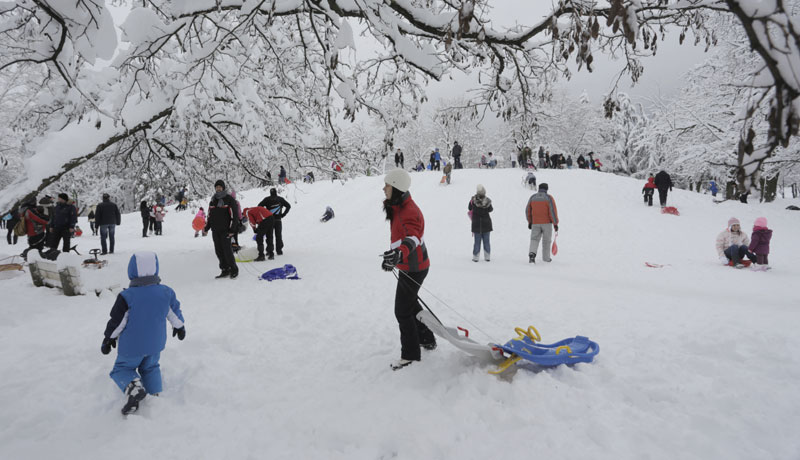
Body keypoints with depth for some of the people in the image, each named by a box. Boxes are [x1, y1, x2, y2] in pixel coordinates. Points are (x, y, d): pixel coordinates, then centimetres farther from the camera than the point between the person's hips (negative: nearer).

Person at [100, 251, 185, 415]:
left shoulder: (126, 296, -19)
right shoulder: (166, 292, -9)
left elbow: (116, 322, -11)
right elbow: (175, 312, 4)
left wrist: (108, 339, 6)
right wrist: (180, 327, 23)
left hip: (131, 346, -3)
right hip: (155, 344, 4)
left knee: (122, 368, 15)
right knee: (150, 368, 25)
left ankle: (134, 387, -12)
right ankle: (155, 394, 17)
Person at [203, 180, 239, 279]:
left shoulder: (229, 199, -4)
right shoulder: (213, 200, 15)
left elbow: (234, 215, -8)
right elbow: (210, 216, 23)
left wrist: (232, 229, -14)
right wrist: (206, 228, 18)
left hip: (225, 231, -6)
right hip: (215, 231, 6)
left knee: (227, 250, -9)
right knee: (219, 252, 6)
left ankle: (234, 270, 4)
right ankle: (225, 270, 15)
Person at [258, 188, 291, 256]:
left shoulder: (267, 199, 2)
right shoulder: (280, 199, 7)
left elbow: (259, 206, -7)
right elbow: (288, 206, 7)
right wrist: (283, 214, 7)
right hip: (278, 220, 1)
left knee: (269, 236, 4)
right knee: (278, 236, 8)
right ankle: (279, 250, 6)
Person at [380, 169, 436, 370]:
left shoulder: (409, 212, -25)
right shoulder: (398, 208, 7)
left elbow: (412, 237, -44)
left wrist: (399, 253, -63)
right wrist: (392, 258, 31)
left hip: (413, 269, -10)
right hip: (408, 267, 10)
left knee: (402, 311, 0)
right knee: (410, 304, 25)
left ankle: (410, 354, 15)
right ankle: (427, 339, 42)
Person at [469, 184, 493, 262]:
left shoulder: (473, 200, -12)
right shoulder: (487, 201, -12)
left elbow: (469, 208, 2)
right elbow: (490, 209, 3)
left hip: (476, 224, 0)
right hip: (486, 223, 0)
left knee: (477, 241, 7)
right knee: (486, 241, 10)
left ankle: (475, 257, 9)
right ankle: (487, 257, 15)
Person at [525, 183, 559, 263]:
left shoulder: (532, 197, 3)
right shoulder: (549, 198, -6)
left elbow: (528, 210, 8)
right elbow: (553, 211, -11)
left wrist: (529, 221, 19)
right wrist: (555, 223, -6)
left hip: (535, 223, 2)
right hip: (547, 223, -2)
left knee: (534, 239, 6)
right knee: (546, 241, 10)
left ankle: (532, 253, -18)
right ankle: (546, 258, 17)